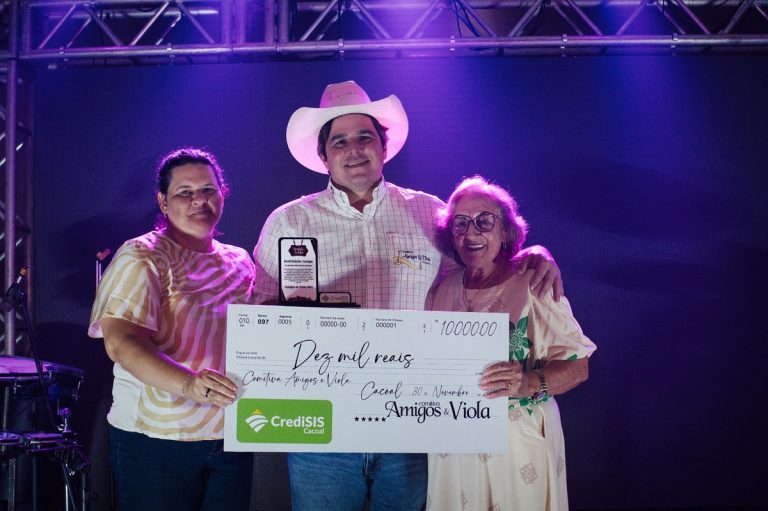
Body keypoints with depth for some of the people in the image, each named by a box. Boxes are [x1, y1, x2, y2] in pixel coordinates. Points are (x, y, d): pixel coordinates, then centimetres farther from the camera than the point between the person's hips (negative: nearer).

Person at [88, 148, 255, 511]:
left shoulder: (239, 262, 11)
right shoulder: (143, 258, -7)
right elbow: (120, 342, -21)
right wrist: (188, 384, -36)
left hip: (232, 438, 5)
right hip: (157, 439, -5)